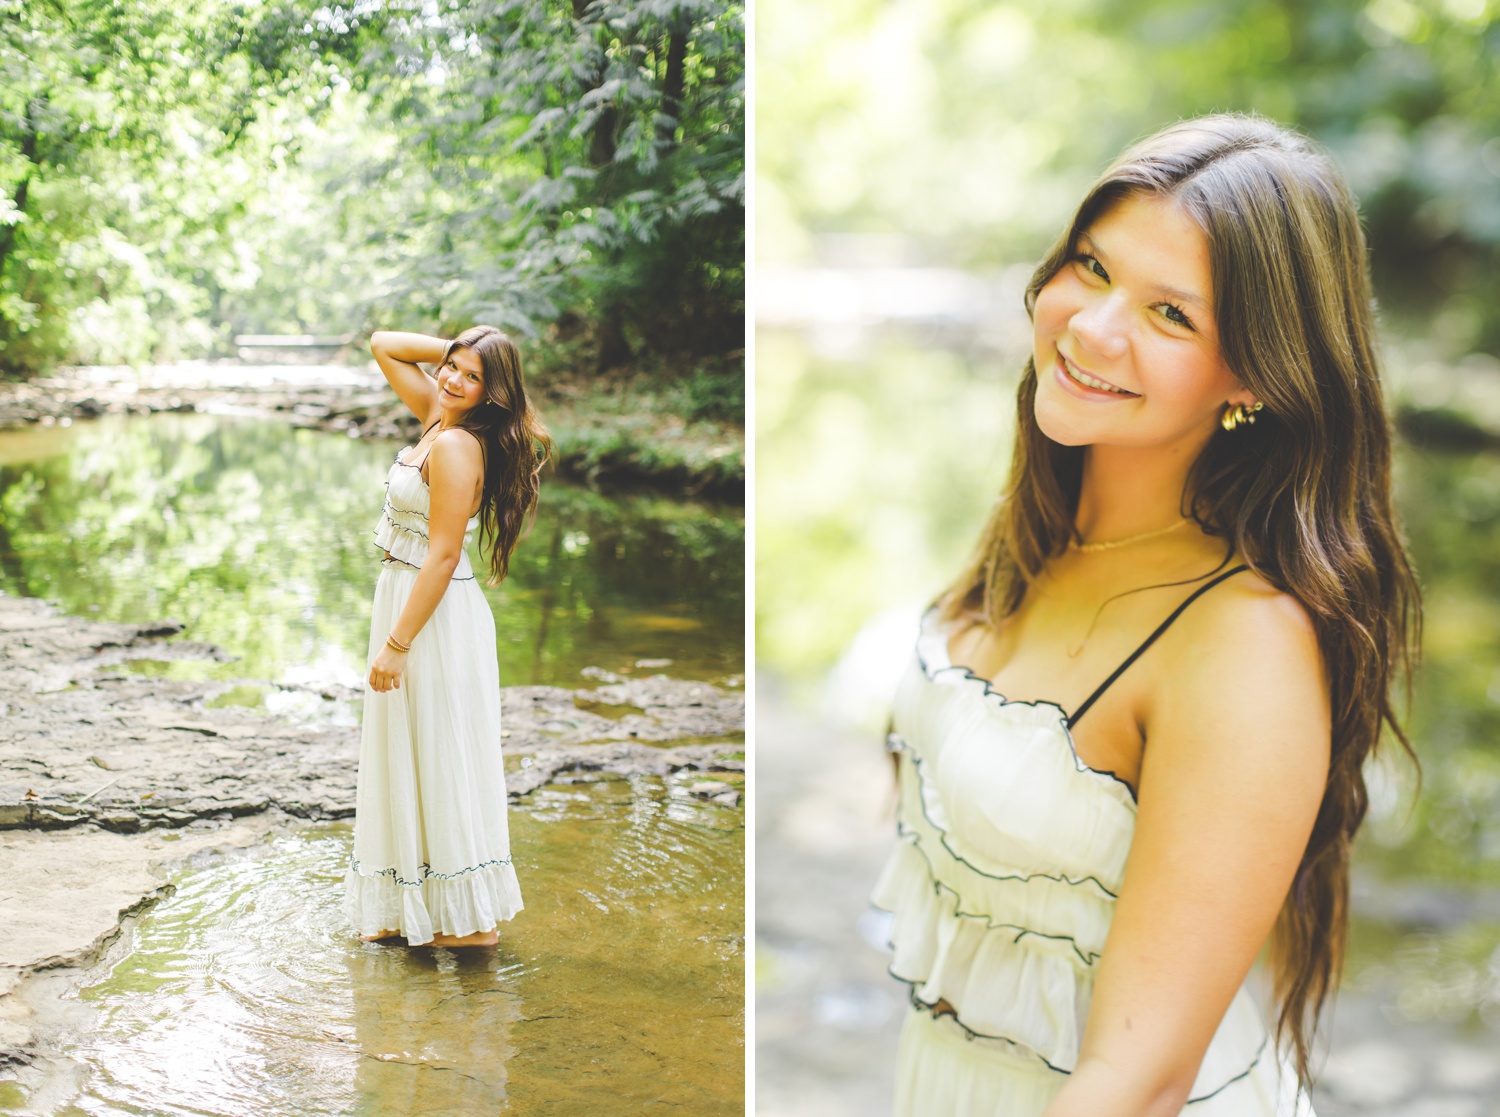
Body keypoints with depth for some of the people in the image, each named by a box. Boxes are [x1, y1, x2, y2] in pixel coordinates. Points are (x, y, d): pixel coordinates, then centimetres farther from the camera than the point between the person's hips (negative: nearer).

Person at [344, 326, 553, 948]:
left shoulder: (456, 445, -19)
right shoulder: (437, 418, 7)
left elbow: (444, 555, -22)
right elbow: (383, 345, 19)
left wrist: (396, 643, -21)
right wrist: (452, 349, 4)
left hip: (436, 616, -10)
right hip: (405, 598, 10)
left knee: (439, 765, 0)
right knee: (410, 763, 16)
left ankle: (470, 919, 11)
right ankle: (412, 911, 27)